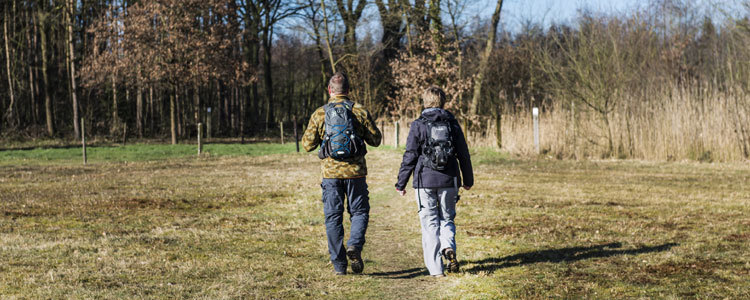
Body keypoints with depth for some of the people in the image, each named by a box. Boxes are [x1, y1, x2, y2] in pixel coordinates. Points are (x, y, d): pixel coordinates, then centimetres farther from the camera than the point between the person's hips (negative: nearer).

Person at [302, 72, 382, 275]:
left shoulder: (319, 114, -1)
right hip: (355, 172, 0)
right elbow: (376, 140, 3)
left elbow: (308, 145, 3)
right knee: (359, 212, 13)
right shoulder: (360, 111, -2)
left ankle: (339, 265, 7)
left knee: (333, 217, 8)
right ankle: (354, 245, -13)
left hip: (331, 172, 1)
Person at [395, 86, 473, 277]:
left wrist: (401, 183, 3)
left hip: (425, 182, -2)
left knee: (430, 223, 4)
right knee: (447, 218, 18)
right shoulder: (452, 124, 5)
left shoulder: (418, 125, -3)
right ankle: (448, 247, -11)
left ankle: (435, 268, 0)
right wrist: (468, 180, 21)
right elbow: (464, 155, 10)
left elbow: (410, 157, -4)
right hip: (449, 181, 2)